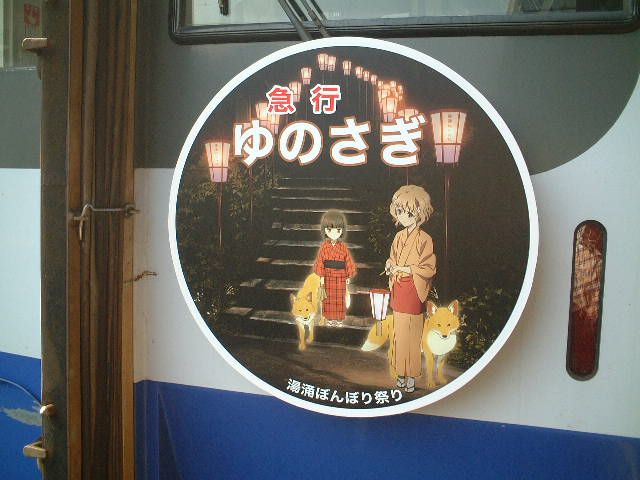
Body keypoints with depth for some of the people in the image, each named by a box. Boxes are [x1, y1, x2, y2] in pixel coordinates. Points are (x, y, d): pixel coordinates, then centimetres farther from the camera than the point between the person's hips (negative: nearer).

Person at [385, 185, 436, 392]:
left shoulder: (424, 239, -10)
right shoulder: (399, 237, 9)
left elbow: (429, 268, -12)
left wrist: (407, 269, -17)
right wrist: (390, 265, -2)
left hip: (414, 289, -6)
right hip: (398, 288, 6)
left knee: (412, 333, -1)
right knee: (399, 331, 12)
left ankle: (411, 375, 10)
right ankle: (401, 371, 23)